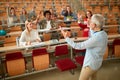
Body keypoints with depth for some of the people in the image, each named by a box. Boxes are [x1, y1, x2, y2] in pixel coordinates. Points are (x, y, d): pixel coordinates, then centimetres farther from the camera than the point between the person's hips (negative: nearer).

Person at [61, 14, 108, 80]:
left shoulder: (96, 38, -35)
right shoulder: (103, 34, -6)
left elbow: (78, 46, -30)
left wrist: (66, 37, -20)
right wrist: (90, 28, 24)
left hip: (90, 64, -8)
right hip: (97, 63, 9)